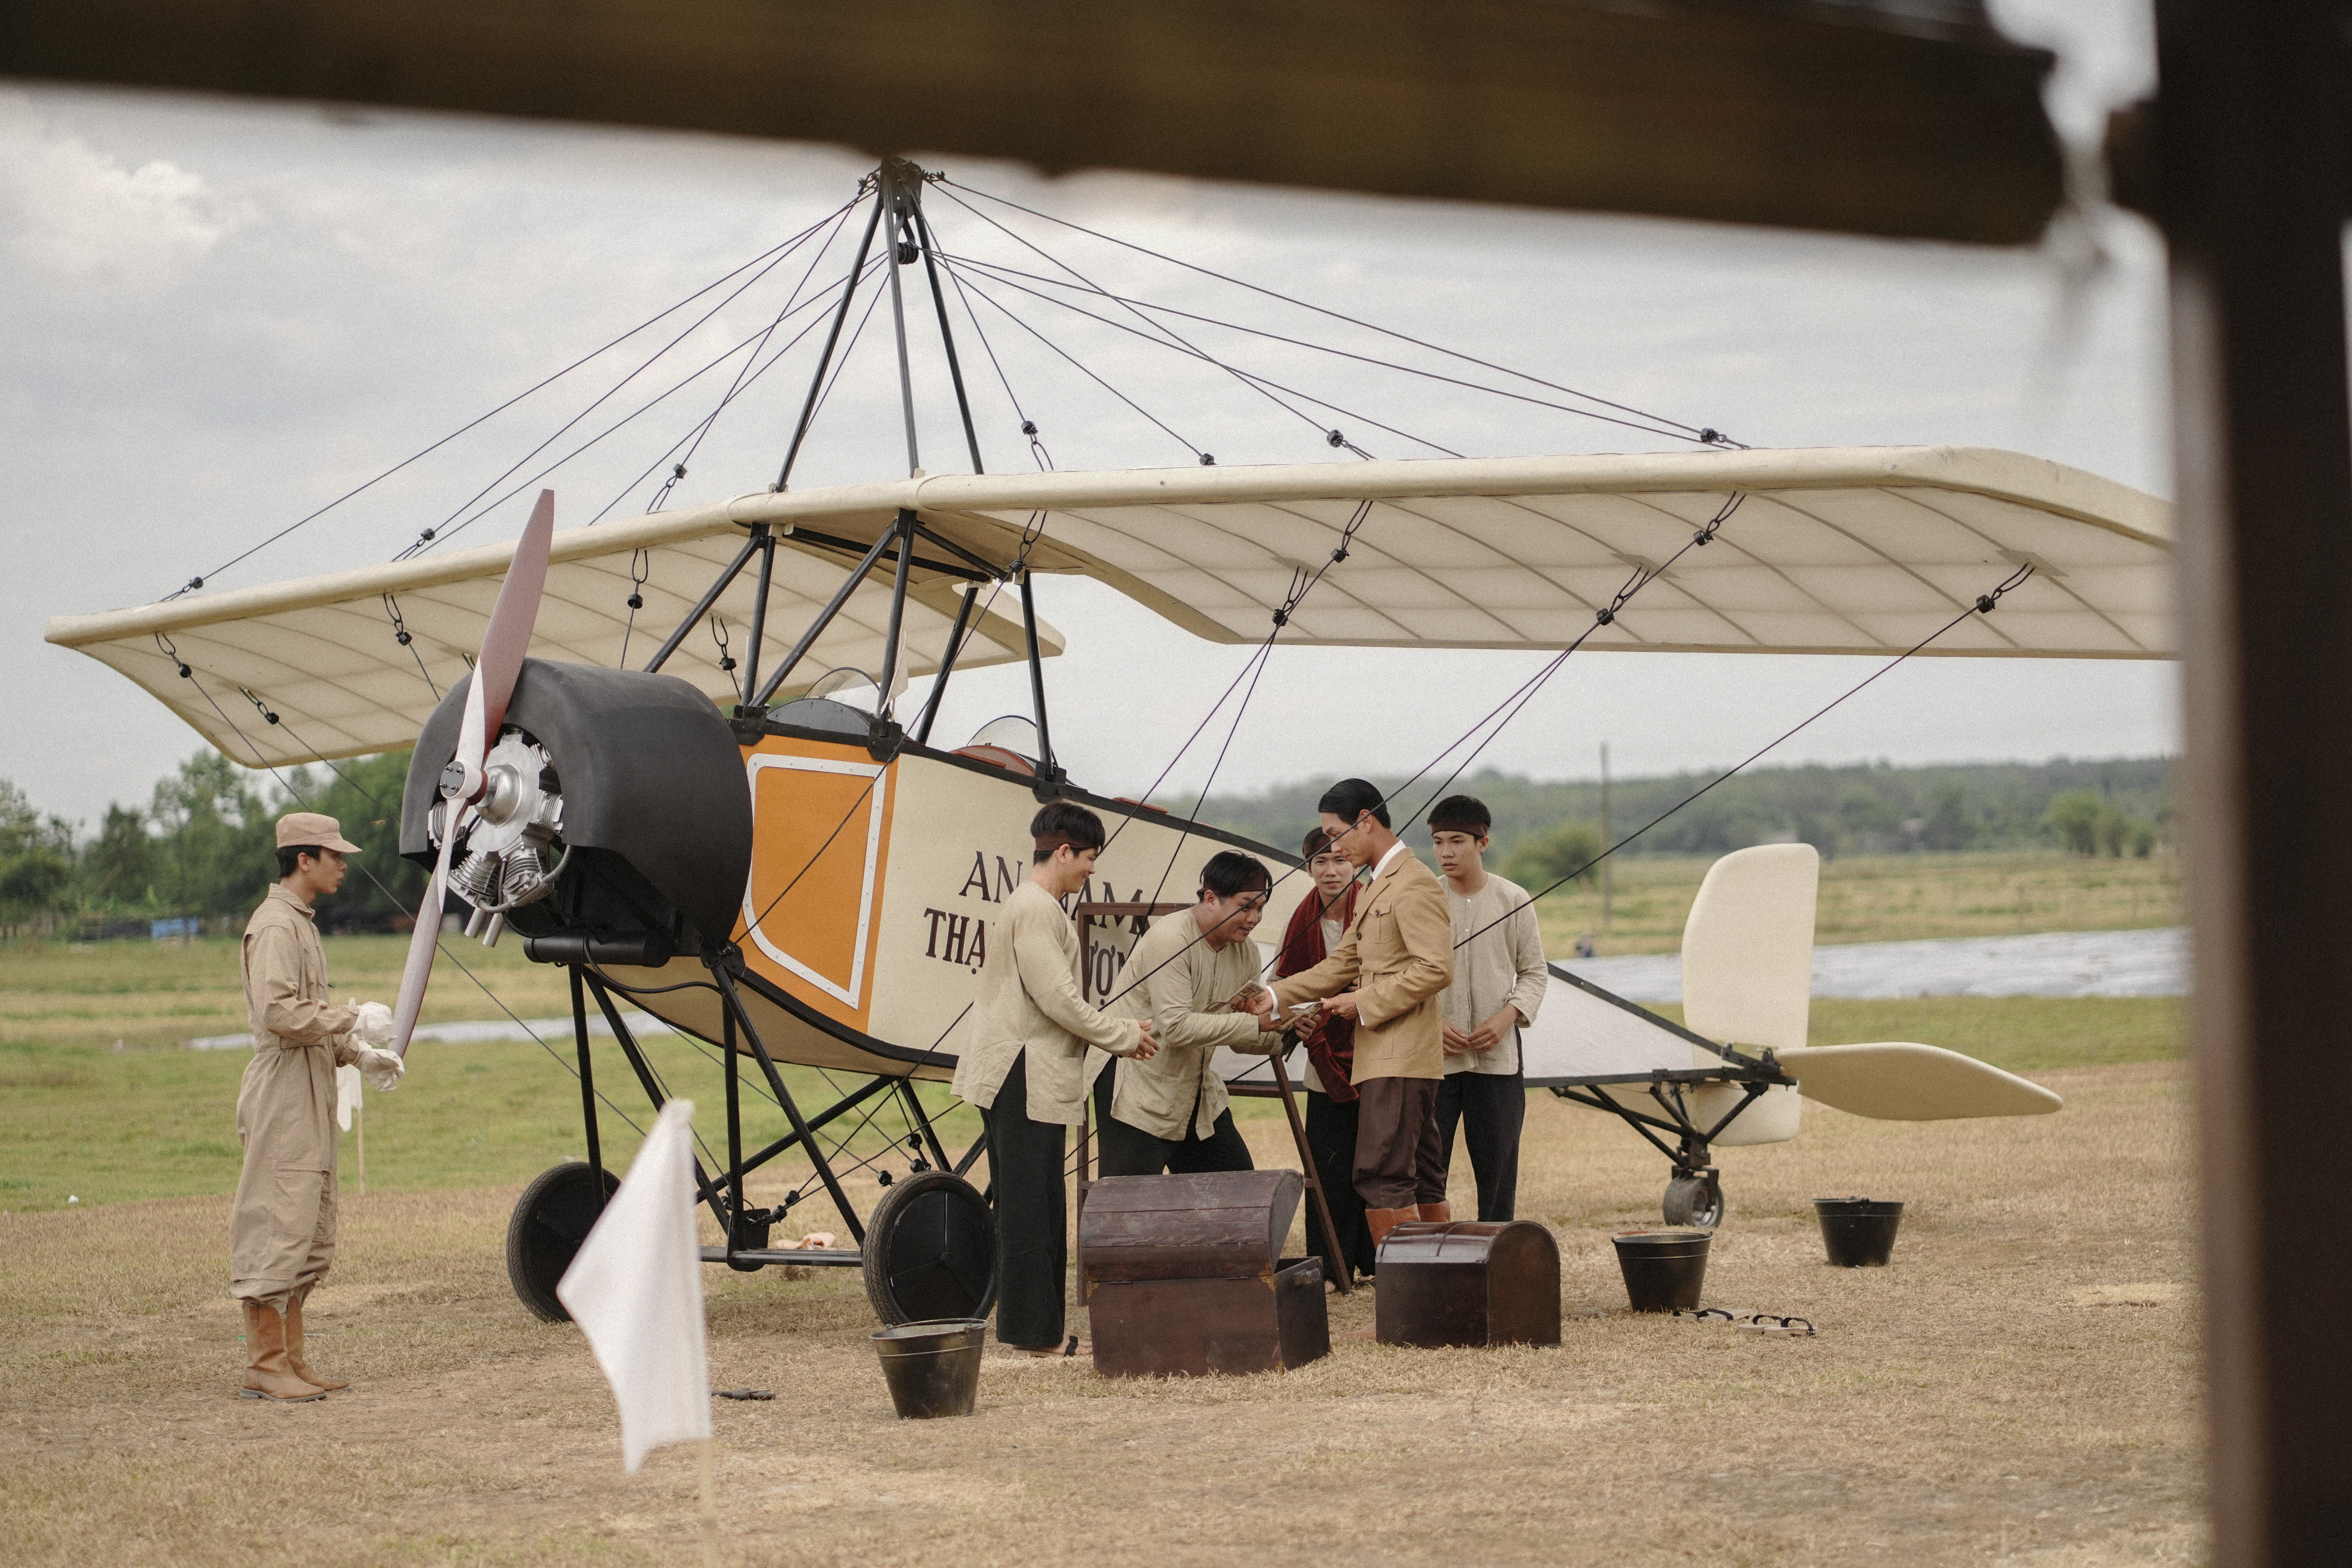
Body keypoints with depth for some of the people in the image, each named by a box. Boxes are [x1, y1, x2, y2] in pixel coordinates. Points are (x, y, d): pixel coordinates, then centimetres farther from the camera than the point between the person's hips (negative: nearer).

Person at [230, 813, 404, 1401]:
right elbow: (279, 1012, -23)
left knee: (311, 1238, 12)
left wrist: (360, 1054, 14)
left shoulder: (302, 923, 20)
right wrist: (354, 1020, -16)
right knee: (277, 1230, -8)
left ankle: (291, 1361, 16)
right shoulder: (275, 926, -12)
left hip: (312, 1093, 11)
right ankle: (264, 1367, -6)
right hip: (282, 1093, -11)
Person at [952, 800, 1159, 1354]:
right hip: (1026, 1079, -11)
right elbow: (1057, 998, -18)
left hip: (1018, 1077, 11)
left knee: (1027, 1204, 11)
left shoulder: (1024, 905, 20)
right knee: (1030, 1204, -8)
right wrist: (1125, 1037, -8)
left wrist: (1120, 1029, 13)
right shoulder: (1037, 909, -13)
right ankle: (1036, 1331, -7)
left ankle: (1033, 1327, 14)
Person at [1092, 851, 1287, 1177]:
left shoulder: (1246, 952, 4)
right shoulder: (1170, 939, -20)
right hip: (1137, 1087, -8)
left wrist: (1281, 1033, -11)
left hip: (1196, 1089, 8)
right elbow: (1176, 1027, -29)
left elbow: (1241, 1038, 10)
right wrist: (1254, 1024, -29)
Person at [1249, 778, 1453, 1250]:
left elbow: (1437, 969, -21)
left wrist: (1365, 1003, -16)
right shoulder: (1373, 888, 20)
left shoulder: (1414, 885, -13)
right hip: (1384, 1057, 10)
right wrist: (1277, 995, 13)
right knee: (1422, 1180, 11)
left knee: (1382, 1176, -13)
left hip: (1400, 1059, -10)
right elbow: (1344, 962, 23)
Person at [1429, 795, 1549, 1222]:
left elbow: (1535, 973, 8)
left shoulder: (1513, 900, 1)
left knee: (1497, 1167, 5)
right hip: (1433, 1057, -1)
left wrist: (1507, 1017, -9)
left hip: (1497, 1057, 1)